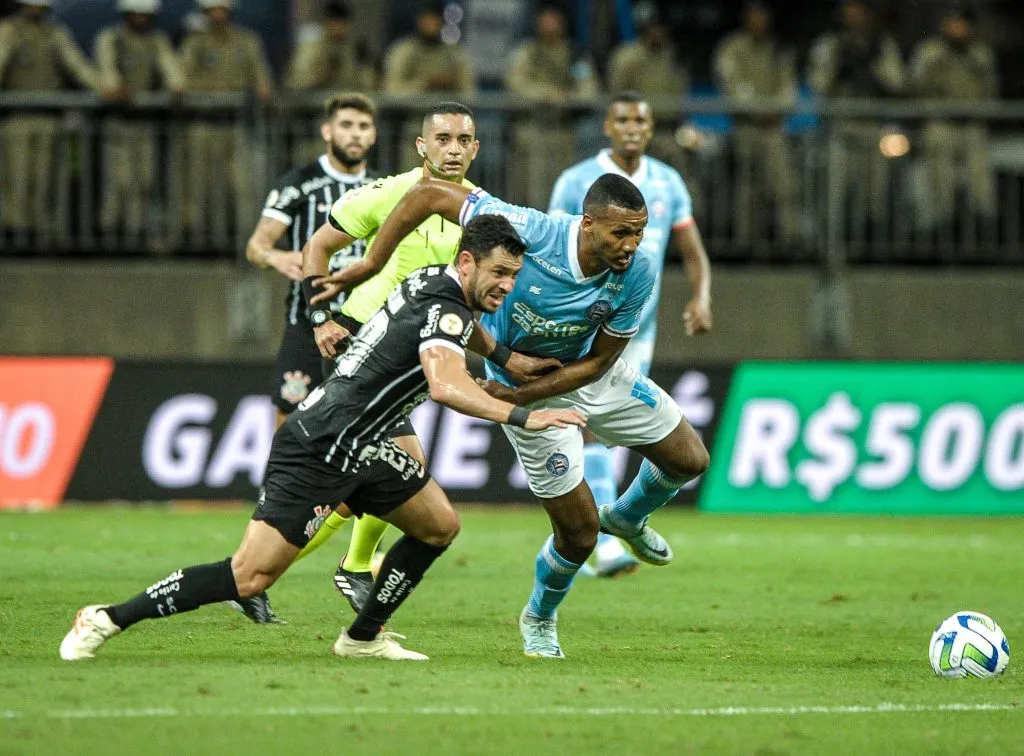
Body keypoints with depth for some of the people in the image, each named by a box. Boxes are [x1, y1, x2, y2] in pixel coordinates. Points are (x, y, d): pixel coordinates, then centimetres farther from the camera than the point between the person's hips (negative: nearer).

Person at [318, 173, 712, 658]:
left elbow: (599, 360, -17)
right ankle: (539, 619, 29)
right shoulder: (528, 232, -36)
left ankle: (627, 518, 41)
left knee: (689, 459, 7)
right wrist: (369, 265, -28)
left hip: (592, 375, 4)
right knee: (579, 532, -4)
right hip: (519, 376, -4)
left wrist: (517, 396, -24)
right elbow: (429, 194, -29)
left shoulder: (638, 274, -26)